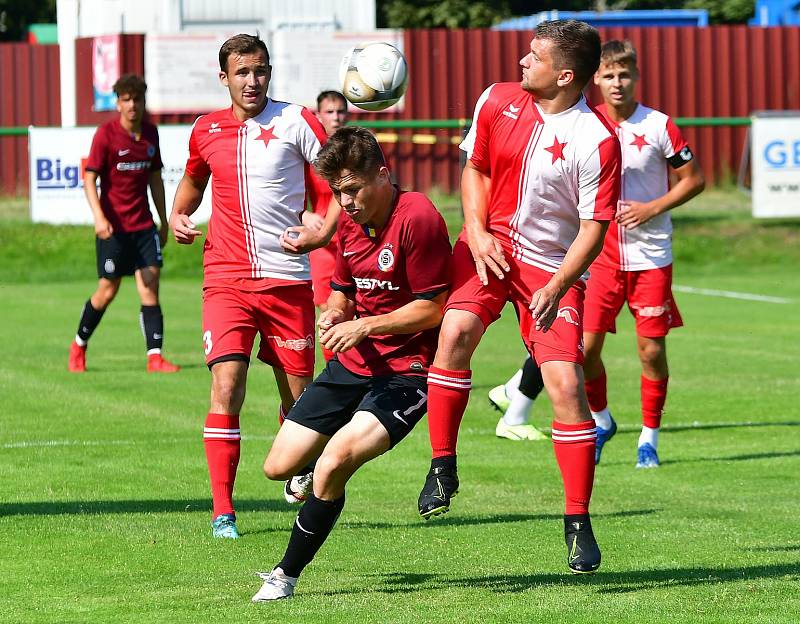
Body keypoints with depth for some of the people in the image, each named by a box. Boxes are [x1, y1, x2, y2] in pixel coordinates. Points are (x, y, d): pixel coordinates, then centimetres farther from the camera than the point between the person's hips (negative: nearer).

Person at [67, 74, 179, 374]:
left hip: (143, 225, 4)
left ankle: (155, 356, -9)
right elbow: (89, 178, -11)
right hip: (113, 227, -4)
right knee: (107, 290, 4)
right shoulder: (105, 134, -9)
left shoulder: (150, 133, 7)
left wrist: (164, 220, 20)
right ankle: (79, 345, 26)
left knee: (150, 287, -7)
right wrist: (99, 217, -25)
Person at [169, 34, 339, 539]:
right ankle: (223, 511, -12)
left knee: (299, 396, 6)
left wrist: (323, 233, -18)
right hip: (226, 279, 1)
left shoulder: (295, 121, -3)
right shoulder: (206, 130, 8)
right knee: (227, 385, -15)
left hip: (288, 279, -1)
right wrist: (178, 215, 11)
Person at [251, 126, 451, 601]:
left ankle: (287, 575, -10)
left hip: (406, 371, -8)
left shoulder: (417, 218, -18)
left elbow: (431, 309, -16)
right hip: (352, 365, 8)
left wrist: (365, 326, -19)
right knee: (280, 467, 5)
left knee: (335, 461, -27)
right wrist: (334, 314, -4)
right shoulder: (351, 223, 7)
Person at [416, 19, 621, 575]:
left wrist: (557, 288, -25)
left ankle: (578, 524, -1)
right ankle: (443, 467, -10)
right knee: (456, 328, -25)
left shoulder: (597, 141, -16)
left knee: (567, 384, -12)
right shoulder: (499, 101, -3)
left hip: (553, 263, -3)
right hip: (491, 246, 3)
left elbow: (594, 227, -13)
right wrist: (476, 232, -3)